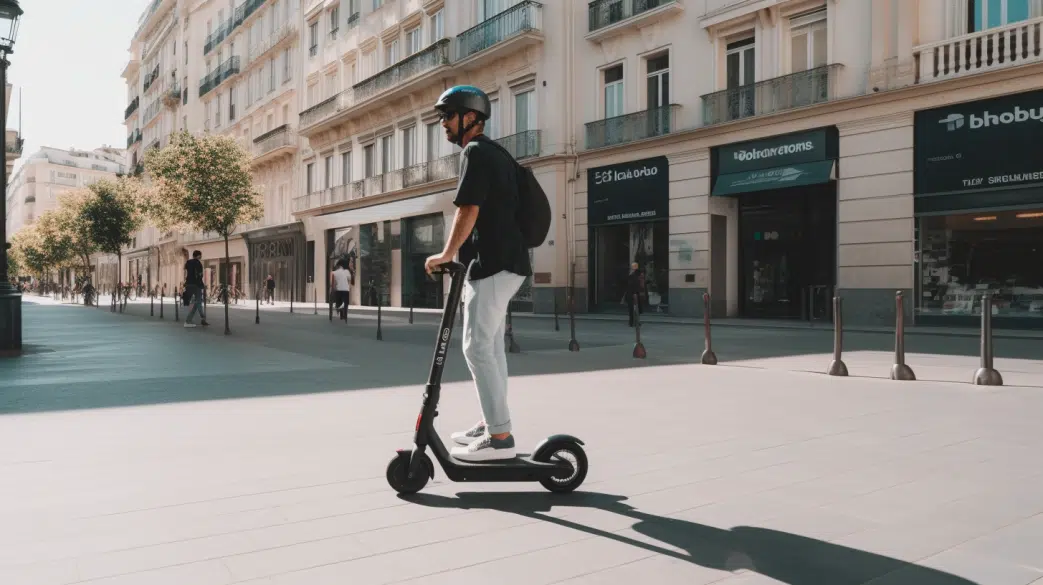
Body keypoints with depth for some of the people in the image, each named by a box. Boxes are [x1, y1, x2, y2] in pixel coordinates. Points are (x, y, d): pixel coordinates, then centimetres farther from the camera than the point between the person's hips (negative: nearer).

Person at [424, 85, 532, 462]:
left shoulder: (475, 152, -10)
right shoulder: (494, 153, 21)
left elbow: (468, 212, -19)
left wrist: (446, 255, -10)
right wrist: (461, 258, 25)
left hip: (492, 265, -11)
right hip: (503, 262, 11)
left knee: (477, 348, -10)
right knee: (491, 346, 15)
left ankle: (499, 437, -8)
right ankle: (491, 424, 24)